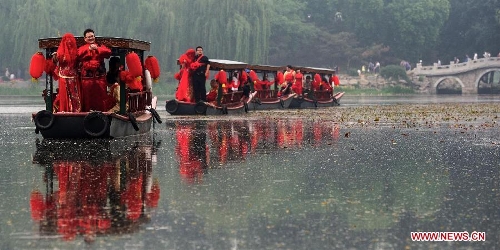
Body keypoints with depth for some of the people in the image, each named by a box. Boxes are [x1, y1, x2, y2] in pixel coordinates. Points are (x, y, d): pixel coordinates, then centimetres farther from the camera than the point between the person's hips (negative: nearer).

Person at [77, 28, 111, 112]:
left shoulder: (100, 47, 15)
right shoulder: (82, 48, 13)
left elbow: (108, 52, -6)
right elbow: (78, 56, -9)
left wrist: (97, 49, -18)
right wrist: (88, 49, -19)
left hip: (99, 77, 1)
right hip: (86, 78, -1)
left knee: (99, 99, 0)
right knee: (87, 99, -2)